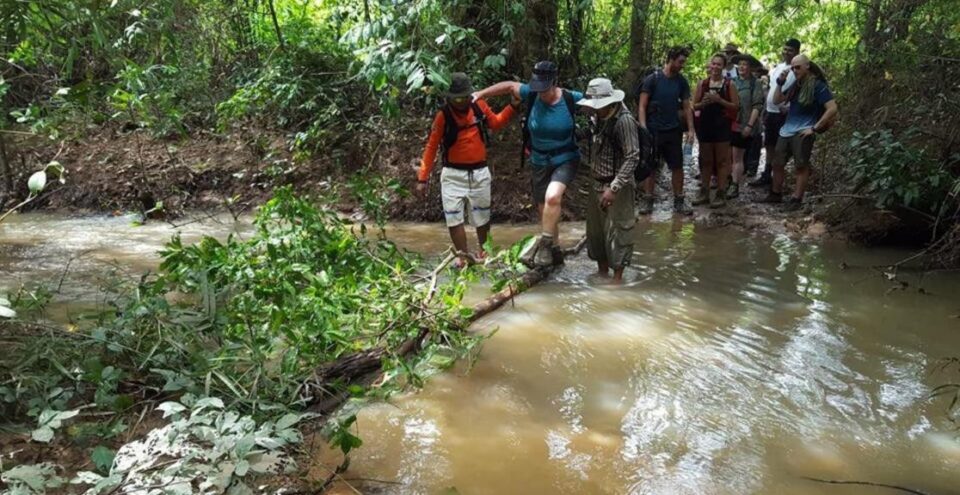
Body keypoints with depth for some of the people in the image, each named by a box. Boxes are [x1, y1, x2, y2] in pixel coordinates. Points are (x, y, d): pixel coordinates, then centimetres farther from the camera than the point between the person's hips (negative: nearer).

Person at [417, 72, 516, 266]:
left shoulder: (480, 106, -5)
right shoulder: (444, 116, -14)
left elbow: (496, 123, 15)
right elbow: (431, 147, -10)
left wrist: (513, 106, 2)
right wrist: (423, 178, -12)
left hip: (479, 172, 3)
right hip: (453, 175, -3)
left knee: (482, 216, 16)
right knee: (454, 218, -8)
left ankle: (484, 252, 35)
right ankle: (462, 256, 3)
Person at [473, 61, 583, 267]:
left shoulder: (571, 99, -16)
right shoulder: (531, 95, -10)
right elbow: (508, 86, 6)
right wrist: (481, 94, 5)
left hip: (565, 160, -4)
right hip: (540, 162, 4)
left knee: (552, 197, -29)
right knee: (545, 209, 12)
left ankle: (546, 244, -12)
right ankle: (554, 249, 31)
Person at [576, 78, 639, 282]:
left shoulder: (623, 120, -20)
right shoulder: (597, 117, 4)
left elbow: (632, 158, -22)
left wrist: (613, 188, -25)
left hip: (617, 187, -8)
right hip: (597, 184, 8)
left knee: (616, 232, 1)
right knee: (595, 230, 16)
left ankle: (617, 279, 14)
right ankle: (602, 273, 32)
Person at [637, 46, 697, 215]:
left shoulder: (681, 81, 5)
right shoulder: (652, 79, -7)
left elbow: (686, 107, 8)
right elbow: (642, 106, -8)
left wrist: (690, 129, -1)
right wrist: (643, 128, -18)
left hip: (673, 131, 3)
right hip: (653, 131, -3)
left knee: (677, 167, 4)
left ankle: (679, 201, 13)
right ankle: (647, 200, 15)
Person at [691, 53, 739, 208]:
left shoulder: (729, 84, -1)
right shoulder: (702, 84, 7)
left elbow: (736, 106, -4)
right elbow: (695, 106, 9)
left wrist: (719, 100, -16)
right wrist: (704, 102, -12)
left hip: (722, 125, -3)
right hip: (705, 125, 3)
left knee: (721, 161, 0)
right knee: (706, 160, 10)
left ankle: (721, 194, 4)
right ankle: (704, 192, 18)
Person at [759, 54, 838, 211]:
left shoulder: (818, 85, -9)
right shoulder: (795, 85, 13)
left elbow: (832, 109, -14)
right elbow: (776, 100, 14)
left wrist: (815, 128, -15)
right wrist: (780, 82, -1)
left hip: (802, 133, -8)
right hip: (786, 130, 8)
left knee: (801, 166, -3)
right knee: (777, 163, 11)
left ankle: (796, 199, 2)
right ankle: (776, 194, 25)